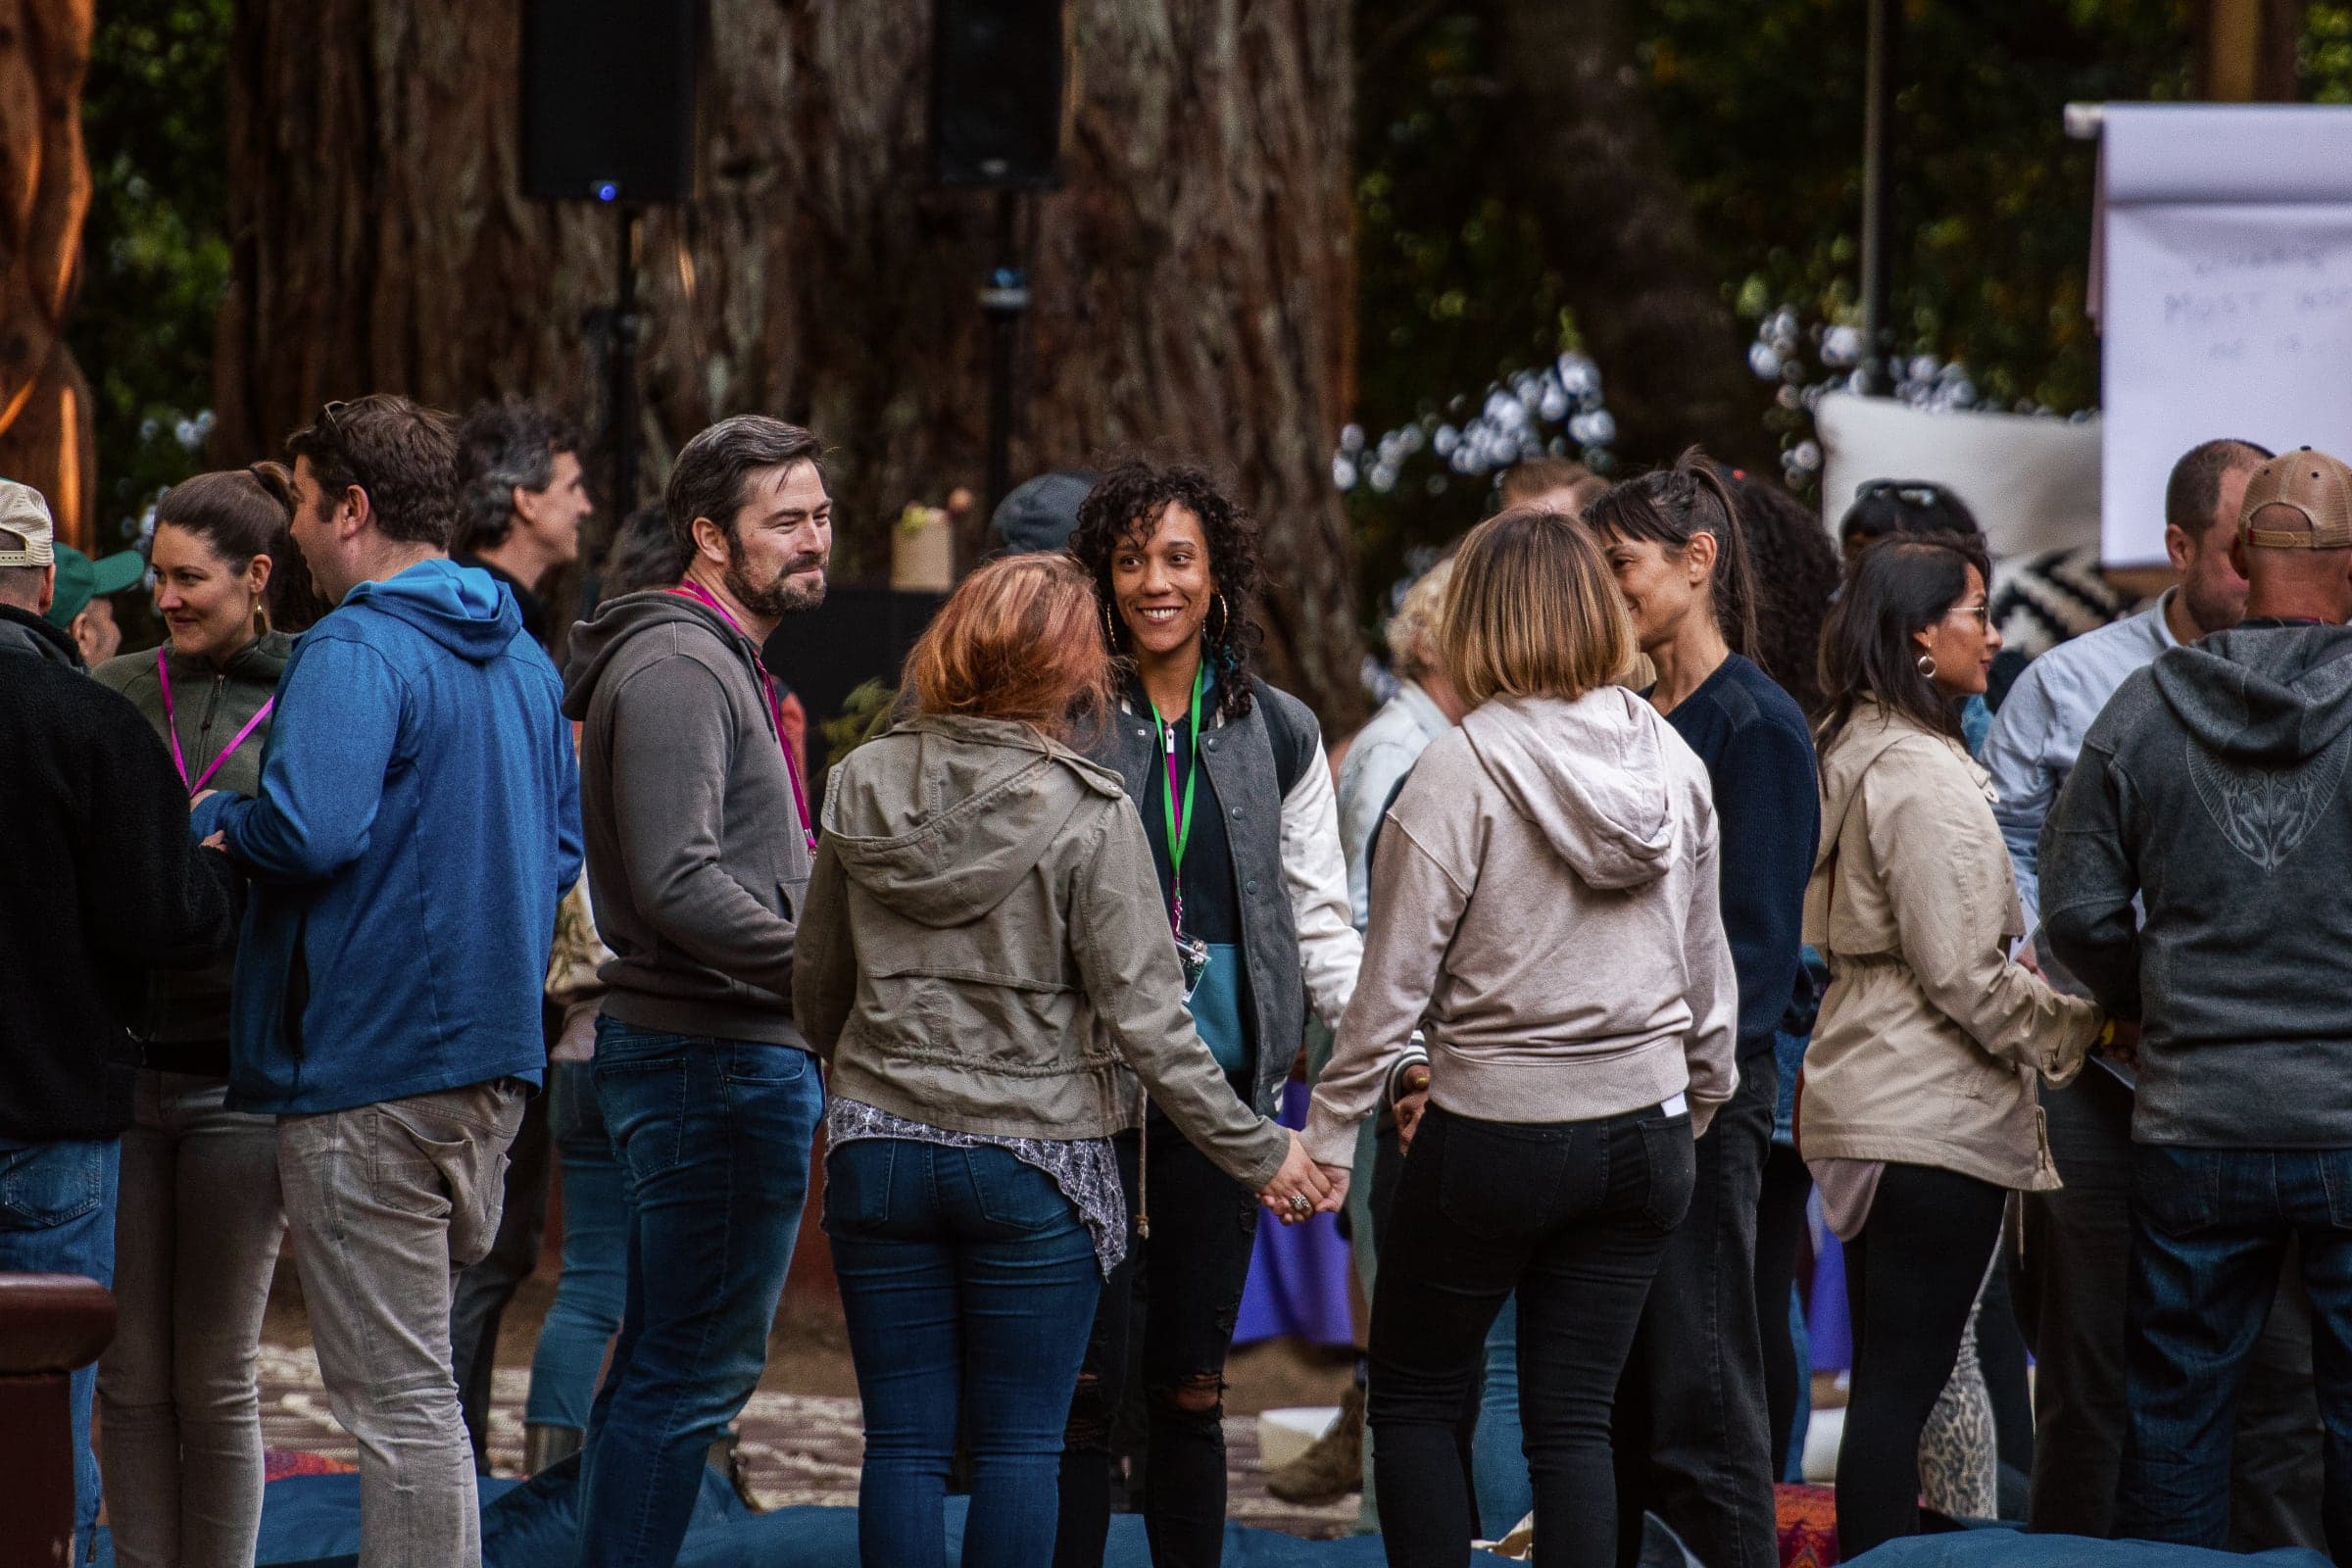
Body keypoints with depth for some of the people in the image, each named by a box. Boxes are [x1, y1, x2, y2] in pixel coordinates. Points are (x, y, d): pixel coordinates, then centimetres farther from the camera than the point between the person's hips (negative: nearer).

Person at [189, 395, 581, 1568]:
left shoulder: (353, 654, -15)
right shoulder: (522, 657, 14)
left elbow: (307, 831, -28)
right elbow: (562, 847, 20)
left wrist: (213, 820, -9)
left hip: (369, 1065, -9)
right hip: (495, 1062, 9)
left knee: (398, 1397, -5)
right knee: (417, 1374, 19)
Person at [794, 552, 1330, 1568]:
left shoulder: (863, 789, 1)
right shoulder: (1086, 816, -12)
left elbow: (817, 989, 13)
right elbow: (1144, 1021, -13)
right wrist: (1256, 1151, -3)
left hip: (880, 1151, 3)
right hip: (1034, 1161, -3)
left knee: (904, 1439, 6)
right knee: (1019, 1445, 4)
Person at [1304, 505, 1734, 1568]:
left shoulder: (1463, 769, -13)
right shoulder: (1672, 763, 2)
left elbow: (1397, 973, -12)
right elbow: (1706, 960, 13)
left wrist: (1331, 1131, -4)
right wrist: (1704, 1097, 27)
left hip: (1496, 1134, -5)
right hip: (1646, 1125, 5)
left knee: (1413, 1403, 10)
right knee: (1574, 1422, 8)